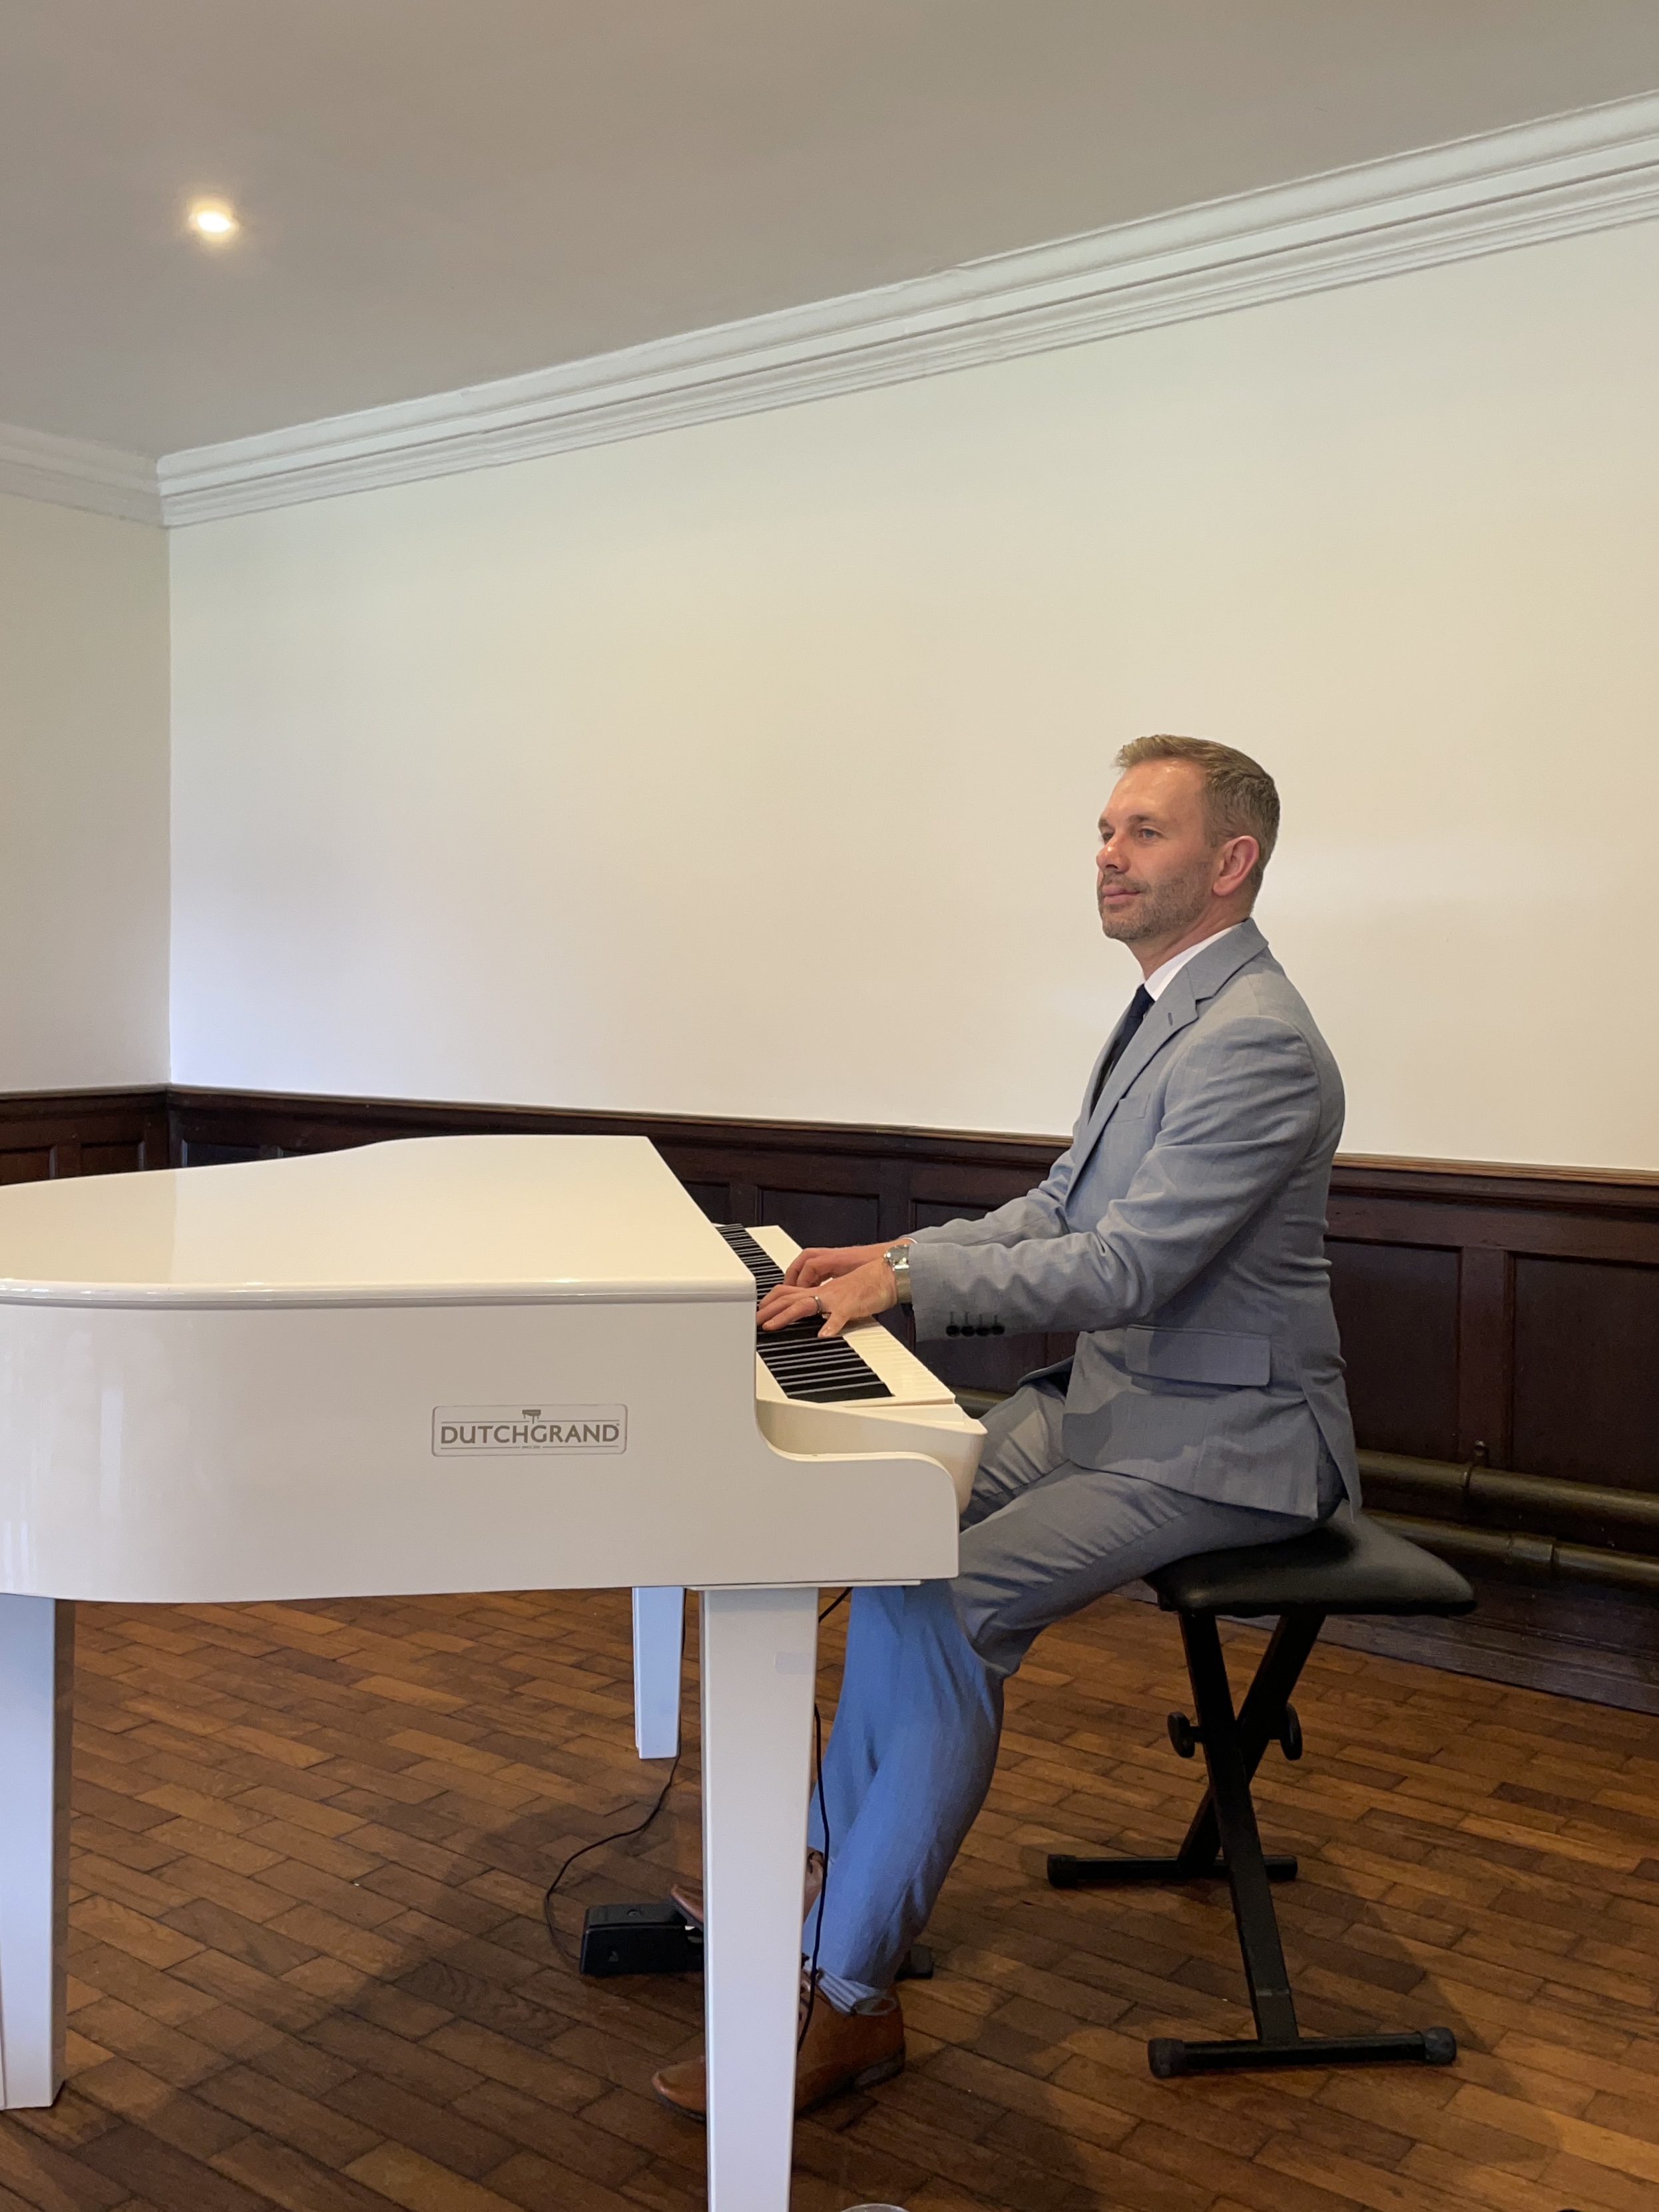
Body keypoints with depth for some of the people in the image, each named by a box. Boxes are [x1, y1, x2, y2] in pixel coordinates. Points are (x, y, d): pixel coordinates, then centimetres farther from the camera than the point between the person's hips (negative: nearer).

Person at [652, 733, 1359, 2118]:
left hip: (1220, 1440, -10)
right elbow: (1062, 1210, 15)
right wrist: (895, 1258, 1)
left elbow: (1126, 1268, -27)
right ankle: (845, 1861, 17)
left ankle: (849, 1993, -8)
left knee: (948, 1605, -21)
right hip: (1118, 1394, 10)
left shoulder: (1257, 1041, -21)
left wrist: (913, 1279, -22)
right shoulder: (1170, 1009, 11)